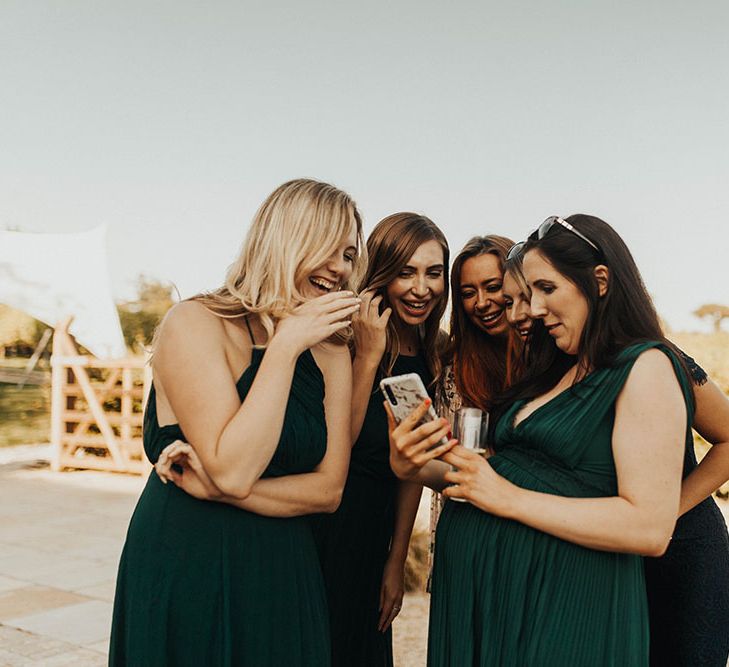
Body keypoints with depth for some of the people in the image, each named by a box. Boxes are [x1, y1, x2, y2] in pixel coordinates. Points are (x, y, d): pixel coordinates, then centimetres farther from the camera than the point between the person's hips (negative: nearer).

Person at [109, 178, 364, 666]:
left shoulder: (331, 350, 2)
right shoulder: (196, 324, -15)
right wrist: (285, 345, -22)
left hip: (286, 576, 5)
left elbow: (329, 490, -4)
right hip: (188, 573, -5)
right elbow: (233, 472, -23)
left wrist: (212, 487, -17)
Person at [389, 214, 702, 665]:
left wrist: (508, 498, -19)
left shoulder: (646, 366, -11)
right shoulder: (555, 370, 12)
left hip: (565, 607, -7)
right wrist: (416, 469, -6)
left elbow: (651, 528, -20)